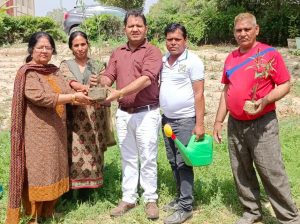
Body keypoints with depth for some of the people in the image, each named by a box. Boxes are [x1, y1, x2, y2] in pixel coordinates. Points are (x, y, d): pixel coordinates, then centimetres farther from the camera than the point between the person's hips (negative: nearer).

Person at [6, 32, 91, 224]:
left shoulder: (54, 71, 12)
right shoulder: (27, 73, -10)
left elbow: (66, 92, 10)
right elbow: (41, 98, -23)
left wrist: (80, 98, -12)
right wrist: (74, 97, -22)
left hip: (56, 130, 7)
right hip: (37, 132, -7)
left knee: (53, 169, 13)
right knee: (37, 171, 0)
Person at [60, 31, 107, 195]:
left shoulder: (97, 66, 12)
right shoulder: (65, 65, 8)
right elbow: (71, 83, -12)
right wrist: (87, 88, -31)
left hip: (94, 115, 1)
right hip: (74, 115, -1)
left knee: (92, 150, 2)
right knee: (73, 150, -3)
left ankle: (86, 188, 14)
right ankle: (68, 188, 9)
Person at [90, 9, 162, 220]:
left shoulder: (152, 52, -8)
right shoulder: (118, 53, 11)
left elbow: (146, 79, -21)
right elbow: (109, 77, 5)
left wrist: (119, 92, -29)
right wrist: (100, 81, -19)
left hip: (146, 113, -5)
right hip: (123, 113, 5)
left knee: (148, 159, 4)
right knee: (128, 158, 13)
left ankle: (151, 199, 19)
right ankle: (128, 199, 25)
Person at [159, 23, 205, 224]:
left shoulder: (193, 61, -9)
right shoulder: (162, 60, 9)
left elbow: (199, 94, -13)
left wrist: (199, 123, -17)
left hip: (186, 120, -6)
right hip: (167, 119, 7)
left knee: (183, 163, -2)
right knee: (174, 162, 14)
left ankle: (186, 207, 7)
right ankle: (181, 197, 28)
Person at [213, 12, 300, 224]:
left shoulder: (270, 54, -7)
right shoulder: (231, 58, 9)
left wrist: (266, 100, -24)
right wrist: (219, 121, 14)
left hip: (262, 124, -5)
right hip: (235, 125, 6)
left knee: (272, 173, -3)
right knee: (242, 173, 12)